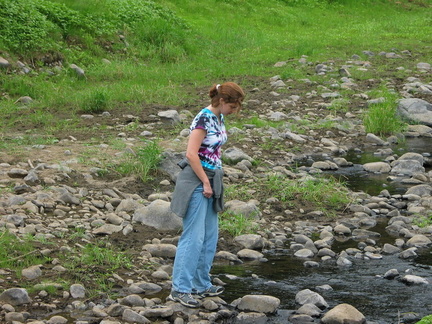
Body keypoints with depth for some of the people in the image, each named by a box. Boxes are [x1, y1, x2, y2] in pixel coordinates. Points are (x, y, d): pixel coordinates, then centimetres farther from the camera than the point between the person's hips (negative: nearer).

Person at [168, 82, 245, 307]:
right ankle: (180, 289, -7)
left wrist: (214, 182, 13)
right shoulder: (204, 119, -17)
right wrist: (205, 182, -17)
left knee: (210, 236, 14)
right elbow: (191, 154, -21)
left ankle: (201, 285, 22)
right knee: (193, 236, -9)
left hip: (210, 180, 10)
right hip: (196, 180, -10)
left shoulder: (218, 118, 11)